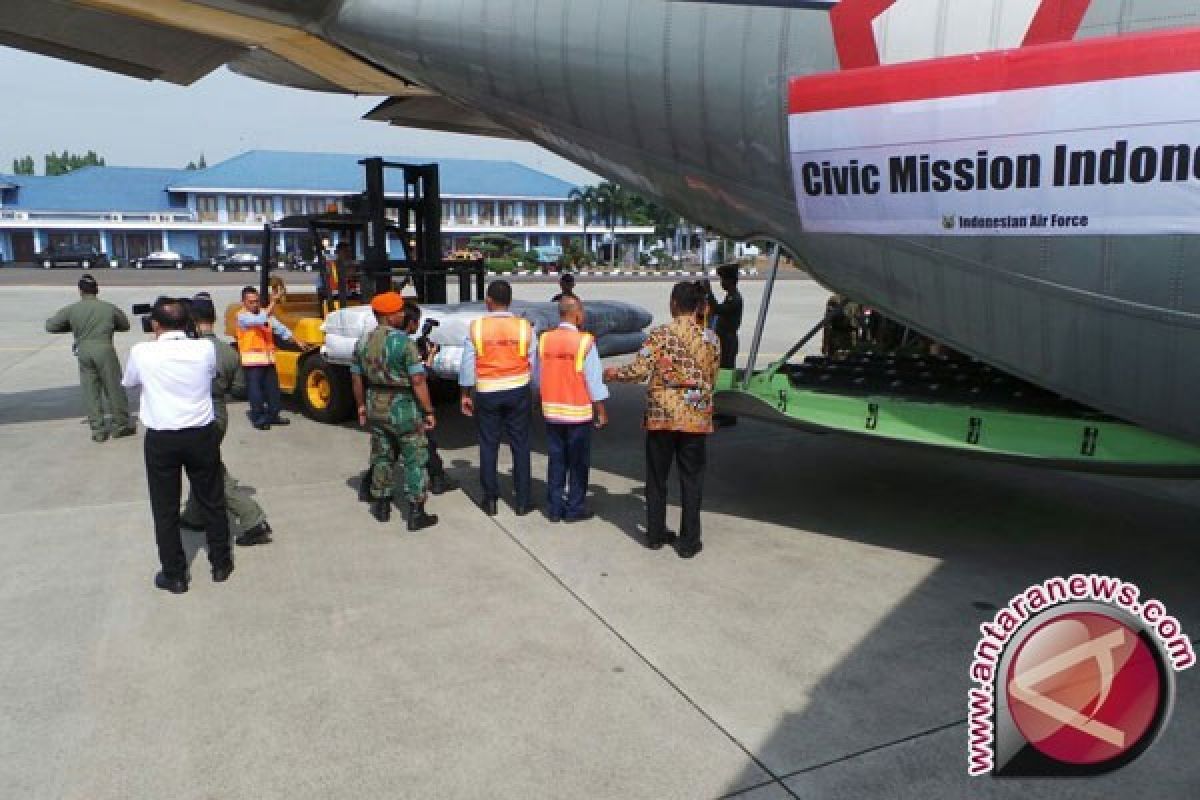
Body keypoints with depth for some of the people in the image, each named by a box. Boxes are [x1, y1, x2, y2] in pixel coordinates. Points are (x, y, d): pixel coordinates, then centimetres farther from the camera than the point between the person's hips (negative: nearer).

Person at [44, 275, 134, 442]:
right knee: (114, 388, 6)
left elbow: (50, 326, 6)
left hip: (83, 351, 2)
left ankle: (98, 429, 9)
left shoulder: (71, 309, 4)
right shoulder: (109, 308, 4)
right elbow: (125, 325, 16)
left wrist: (71, 327, 19)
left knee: (90, 391, 8)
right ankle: (120, 424, 11)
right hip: (104, 349, -2)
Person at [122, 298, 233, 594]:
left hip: (161, 439, -1)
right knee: (212, 502, 16)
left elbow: (128, 381, 12)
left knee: (165, 509, 12)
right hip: (202, 435, 2)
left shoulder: (142, 352, -10)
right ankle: (221, 564, 28)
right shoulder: (205, 349, -7)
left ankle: (174, 575, 21)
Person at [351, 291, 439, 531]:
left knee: (382, 457, 20)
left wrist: (361, 405, 21)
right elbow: (418, 381, -20)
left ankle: (381, 506, 30)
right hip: (404, 408, -6)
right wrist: (429, 411, -13)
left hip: (375, 408, 6)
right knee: (415, 459, 5)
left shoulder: (363, 342, 2)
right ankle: (416, 514, 6)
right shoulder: (404, 342, -18)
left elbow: (357, 378, 9)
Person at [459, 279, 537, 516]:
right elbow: (532, 363, -2)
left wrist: (465, 394, 6)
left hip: (487, 392, 0)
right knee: (520, 445, 9)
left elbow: (468, 364, -4)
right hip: (518, 391, 0)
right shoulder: (524, 326, -6)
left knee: (488, 445, 11)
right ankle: (522, 501, 14)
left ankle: (490, 500, 19)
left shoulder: (477, 327, -7)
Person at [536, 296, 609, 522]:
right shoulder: (584, 341, -14)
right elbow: (594, 380, -12)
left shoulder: (544, 340, -1)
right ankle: (574, 508, 13)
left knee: (556, 461, 13)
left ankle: (554, 508, 17)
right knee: (578, 463, 8)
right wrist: (601, 411, -3)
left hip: (552, 411, 4)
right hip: (578, 412, -4)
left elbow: (539, 377, 6)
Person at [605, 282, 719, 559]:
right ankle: (689, 542, 13)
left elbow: (638, 370, -13)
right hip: (696, 416, 1)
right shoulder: (709, 338, 0)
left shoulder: (659, 335, -8)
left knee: (657, 476, 13)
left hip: (662, 413, -1)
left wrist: (611, 373, 4)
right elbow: (712, 378, 9)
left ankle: (655, 534, 24)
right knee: (691, 479, 9)